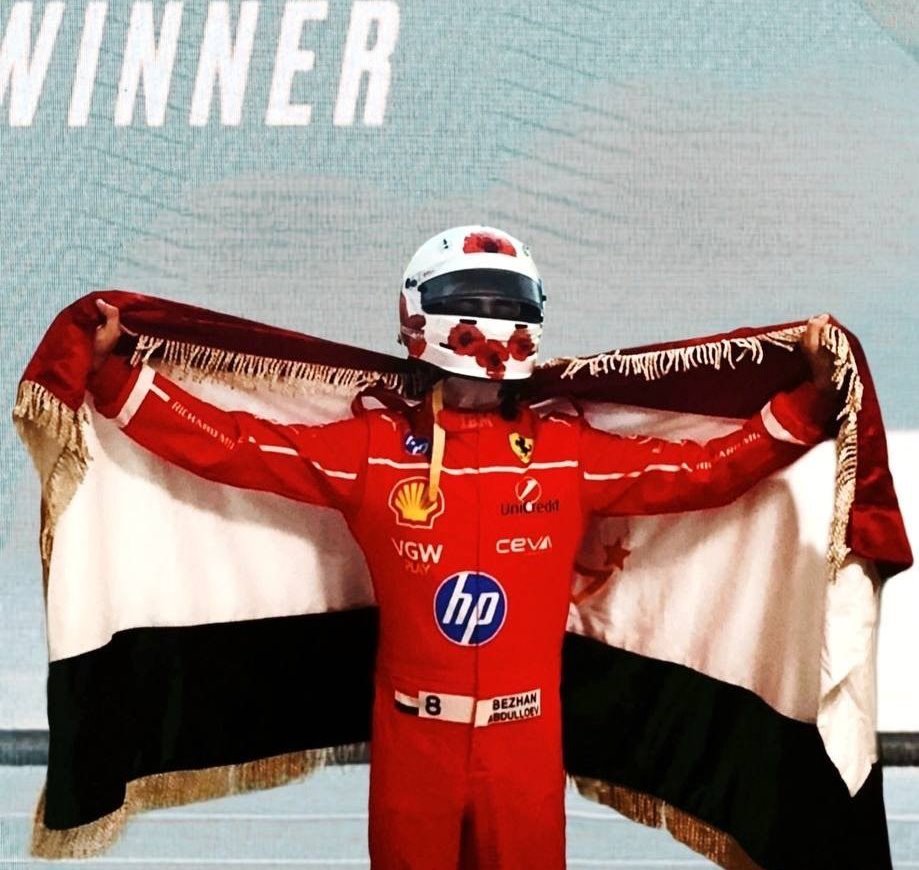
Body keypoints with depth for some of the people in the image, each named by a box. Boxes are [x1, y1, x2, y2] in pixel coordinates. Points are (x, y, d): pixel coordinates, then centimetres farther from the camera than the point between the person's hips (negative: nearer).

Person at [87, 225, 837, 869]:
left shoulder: (569, 453, 1)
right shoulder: (373, 449, -2)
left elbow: (706, 470, 2)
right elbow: (229, 444, -2)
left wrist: (810, 402, -4)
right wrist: (114, 377, -5)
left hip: (526, 740, 1)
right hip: (413, 738, 0)